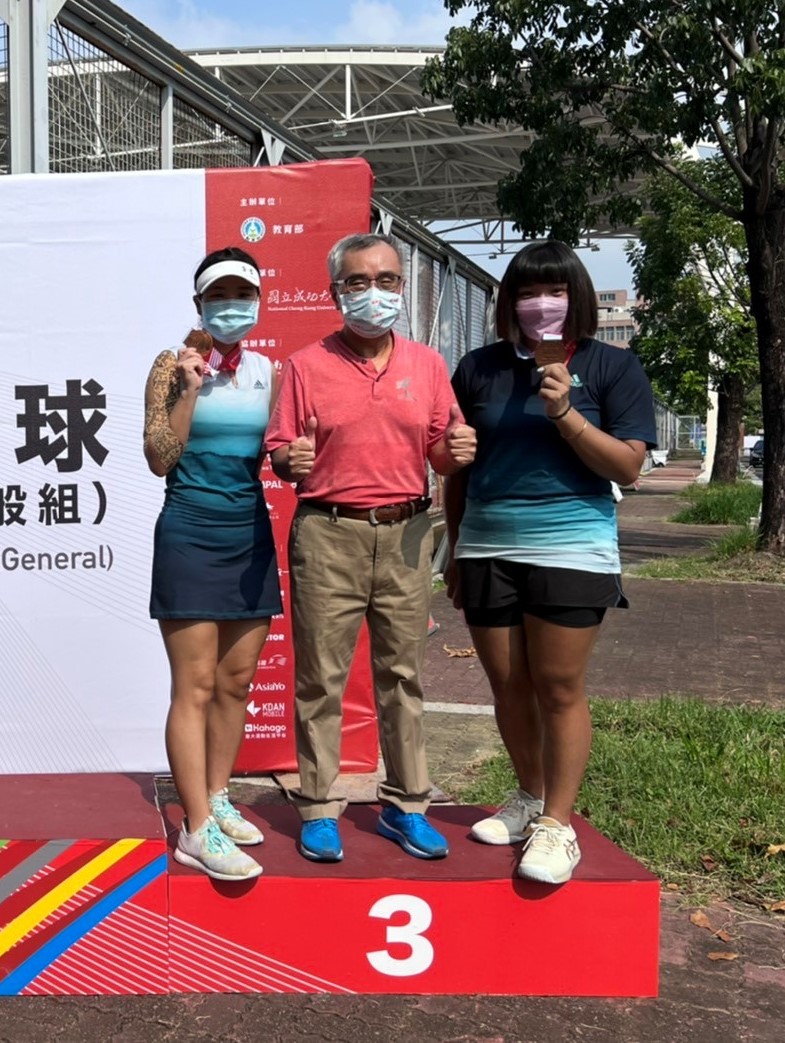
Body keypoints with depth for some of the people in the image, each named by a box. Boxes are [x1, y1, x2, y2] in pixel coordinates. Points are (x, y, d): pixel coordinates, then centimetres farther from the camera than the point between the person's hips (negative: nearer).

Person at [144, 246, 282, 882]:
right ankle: (198, 830, 0)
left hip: (251, 536, 5)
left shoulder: (267, 371, 9)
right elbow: (159, 459, -11)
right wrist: (187, 390, -17)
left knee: (237, 681, 11)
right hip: (191, 537, -5)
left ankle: (217, 799, 26)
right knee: (196, 686, -5)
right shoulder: (174, 365, -4)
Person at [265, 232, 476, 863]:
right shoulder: (307, 366, 3)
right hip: (328, 533, -2)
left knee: (403, 675, 8)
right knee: (321, 677, 1)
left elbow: (441, 454, 12)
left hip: (405, 533, 2)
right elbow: (280, 456, 2)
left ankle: (405, 806, 20)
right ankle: (319, 810, 13)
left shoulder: (427, 363, 10)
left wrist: (455, 450, -11)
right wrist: (292, 461, -20)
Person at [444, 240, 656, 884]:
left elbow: (629, 467, -5)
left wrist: (565, 413, -16)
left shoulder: (612, 368, 1)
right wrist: (455, 549, 15)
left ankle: (557, 824, 11)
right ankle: (530, 797, 31)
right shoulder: (480, 369, 8)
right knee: (508, 686, 11)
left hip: (571, 549, -3)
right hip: (487, 552, 4)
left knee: (559, 688, -1)